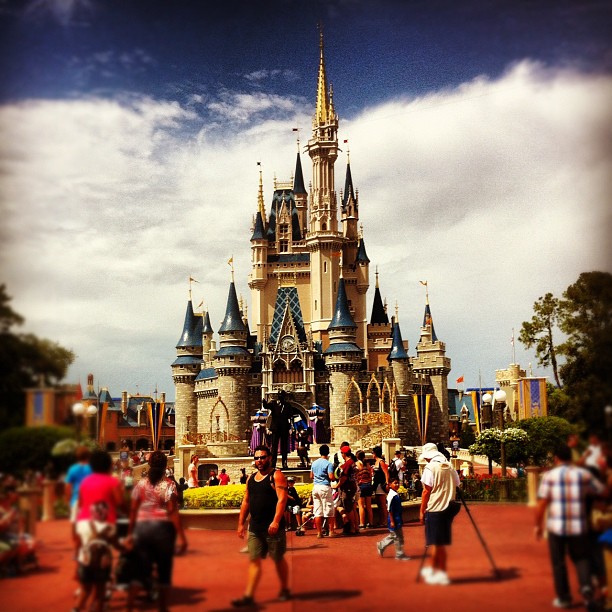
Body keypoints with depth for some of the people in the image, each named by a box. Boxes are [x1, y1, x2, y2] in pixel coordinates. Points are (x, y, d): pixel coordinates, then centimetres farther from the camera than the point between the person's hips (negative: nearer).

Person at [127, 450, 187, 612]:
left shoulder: (141, 484, 4)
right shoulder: (168, 485, -7)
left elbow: (133, 510, 3)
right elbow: (173, 512, -13)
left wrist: (130, 532, 12)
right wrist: (182, 537, -12)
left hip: (141, 527, 4)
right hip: (163, 528, -3)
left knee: (140, 570, 11)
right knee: (164, 570, 9)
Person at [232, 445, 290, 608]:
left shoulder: (276, 476, -7)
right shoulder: (251, 478, 13)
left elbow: (282, 499, -17)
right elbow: (245, 502, 18)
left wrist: (276, 521, -26)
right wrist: (241, 523, 13)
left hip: (273, 527, -5)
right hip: (255, 528, 5)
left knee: (278, 559, 8)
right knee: (254, 560, 0)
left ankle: (285, 590, 25)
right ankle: (248, 596, -2)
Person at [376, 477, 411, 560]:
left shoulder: (396, 494, 9)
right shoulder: (391, 495, -19)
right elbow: (389, 509, -19)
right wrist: (392, 521, -19)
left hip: (398, 519, 10)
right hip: (394, 520, -10)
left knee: (393, 536, 19)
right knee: (398, 538, 1)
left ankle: (381, 546, 32)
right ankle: (400, 554, 12)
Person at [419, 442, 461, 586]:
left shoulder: (430, 468, -11)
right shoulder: (450, 467, 7)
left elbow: (426, 491, -11)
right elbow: (456, 487, 11)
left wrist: (422, 511, -4)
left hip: (435, 509, -7)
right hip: (449, 508, 7)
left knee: (437, 543, 2)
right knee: (438, 542, 18)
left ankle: (442, 574, 7)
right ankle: (433, 569, 29)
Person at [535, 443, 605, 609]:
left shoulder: (549, 476, -4)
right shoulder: (584, 474, 2)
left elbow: (541, 504, -9)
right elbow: (602, 491, 11)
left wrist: (538, 525, 2)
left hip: (556, 526, -1)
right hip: (579, 526, 1)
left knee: (558, 562, 14)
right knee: (581, 558, 18)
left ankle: (563, 597, 22)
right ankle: (586, 586, -5)